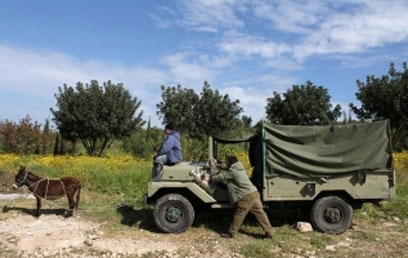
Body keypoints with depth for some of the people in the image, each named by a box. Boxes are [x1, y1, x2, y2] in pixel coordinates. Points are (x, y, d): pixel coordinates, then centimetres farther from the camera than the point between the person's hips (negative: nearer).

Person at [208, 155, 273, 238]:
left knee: (238, 216, 4)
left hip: (246, 197, -9)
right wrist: (218, 165, 43)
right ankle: (269, 232, 16)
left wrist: (210, 178, 13)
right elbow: (228, 167, 35)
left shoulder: (233, 171, -10)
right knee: (260, 213, 12)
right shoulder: (238, 167, 16)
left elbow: (221, 177, -1)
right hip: (254, 193, 9)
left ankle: (231, 233, 16)